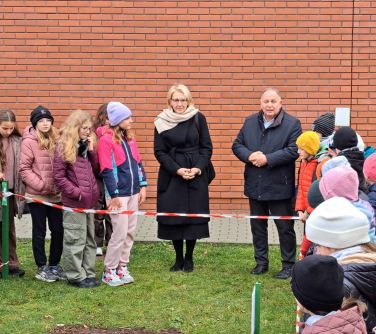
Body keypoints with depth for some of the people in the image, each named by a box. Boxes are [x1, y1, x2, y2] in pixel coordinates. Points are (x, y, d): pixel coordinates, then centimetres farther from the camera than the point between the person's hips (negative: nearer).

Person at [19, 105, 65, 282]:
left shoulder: (55, 140, 4)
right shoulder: (29, 142, -9)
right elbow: (24, 169, -11)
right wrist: (40, 185, -16)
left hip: (56, 195, 4)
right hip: (37, 195, -4)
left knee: (58, 230, 9)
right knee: (39, 232, 7)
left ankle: (54, 265, 24)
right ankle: (42, 268, 18)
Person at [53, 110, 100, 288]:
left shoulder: (86, 146, 12)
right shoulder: (64, 147, -9)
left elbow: (94, 169, 11)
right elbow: (58, 176, -11)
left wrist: (91, 150, -2)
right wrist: (77, 192, -14)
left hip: (89, 200, 8)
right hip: (74, 202, -7)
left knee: (89, 239, 13)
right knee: (75, 240, -1)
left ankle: (88, 273, 22)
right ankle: (76, 276, 7)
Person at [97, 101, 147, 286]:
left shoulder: (129, 138, 11)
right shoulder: (106, 140, -12)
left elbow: (138, 162, 16)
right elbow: (106, 170, -14)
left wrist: (142, 186, 10)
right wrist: (114, 195, -15)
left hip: (133, 193, 7)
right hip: (117, 194, -7)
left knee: (130, 231, 9)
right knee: (120, 232, -6)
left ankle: (122, 267, 21)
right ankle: (109, 271, 7)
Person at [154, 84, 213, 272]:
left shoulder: (198, 118, -1)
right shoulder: (162, 122, -1)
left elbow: (207, 147, 1)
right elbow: (159, 151, -1)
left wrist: (198, 168, -12)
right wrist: (177, 169, -12)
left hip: (196, 175, 0)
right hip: (171, 176, 0)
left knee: (194, 215, 2)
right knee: (173, 216, 3)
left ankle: (189, 258, 17)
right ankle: (178, 259, 17)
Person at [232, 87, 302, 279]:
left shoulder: (292, 124, -8)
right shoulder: (250, 122, 8)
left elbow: (293, 150, -17)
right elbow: (237, 145, 7)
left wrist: (267, 159, -21)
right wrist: (249, 156, -13)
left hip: (280, 186, -5)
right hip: (255, 185, 5)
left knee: (285, 227, 4)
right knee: (257, 226, 14)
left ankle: (288, 265, 15)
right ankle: (261, 262, 27)